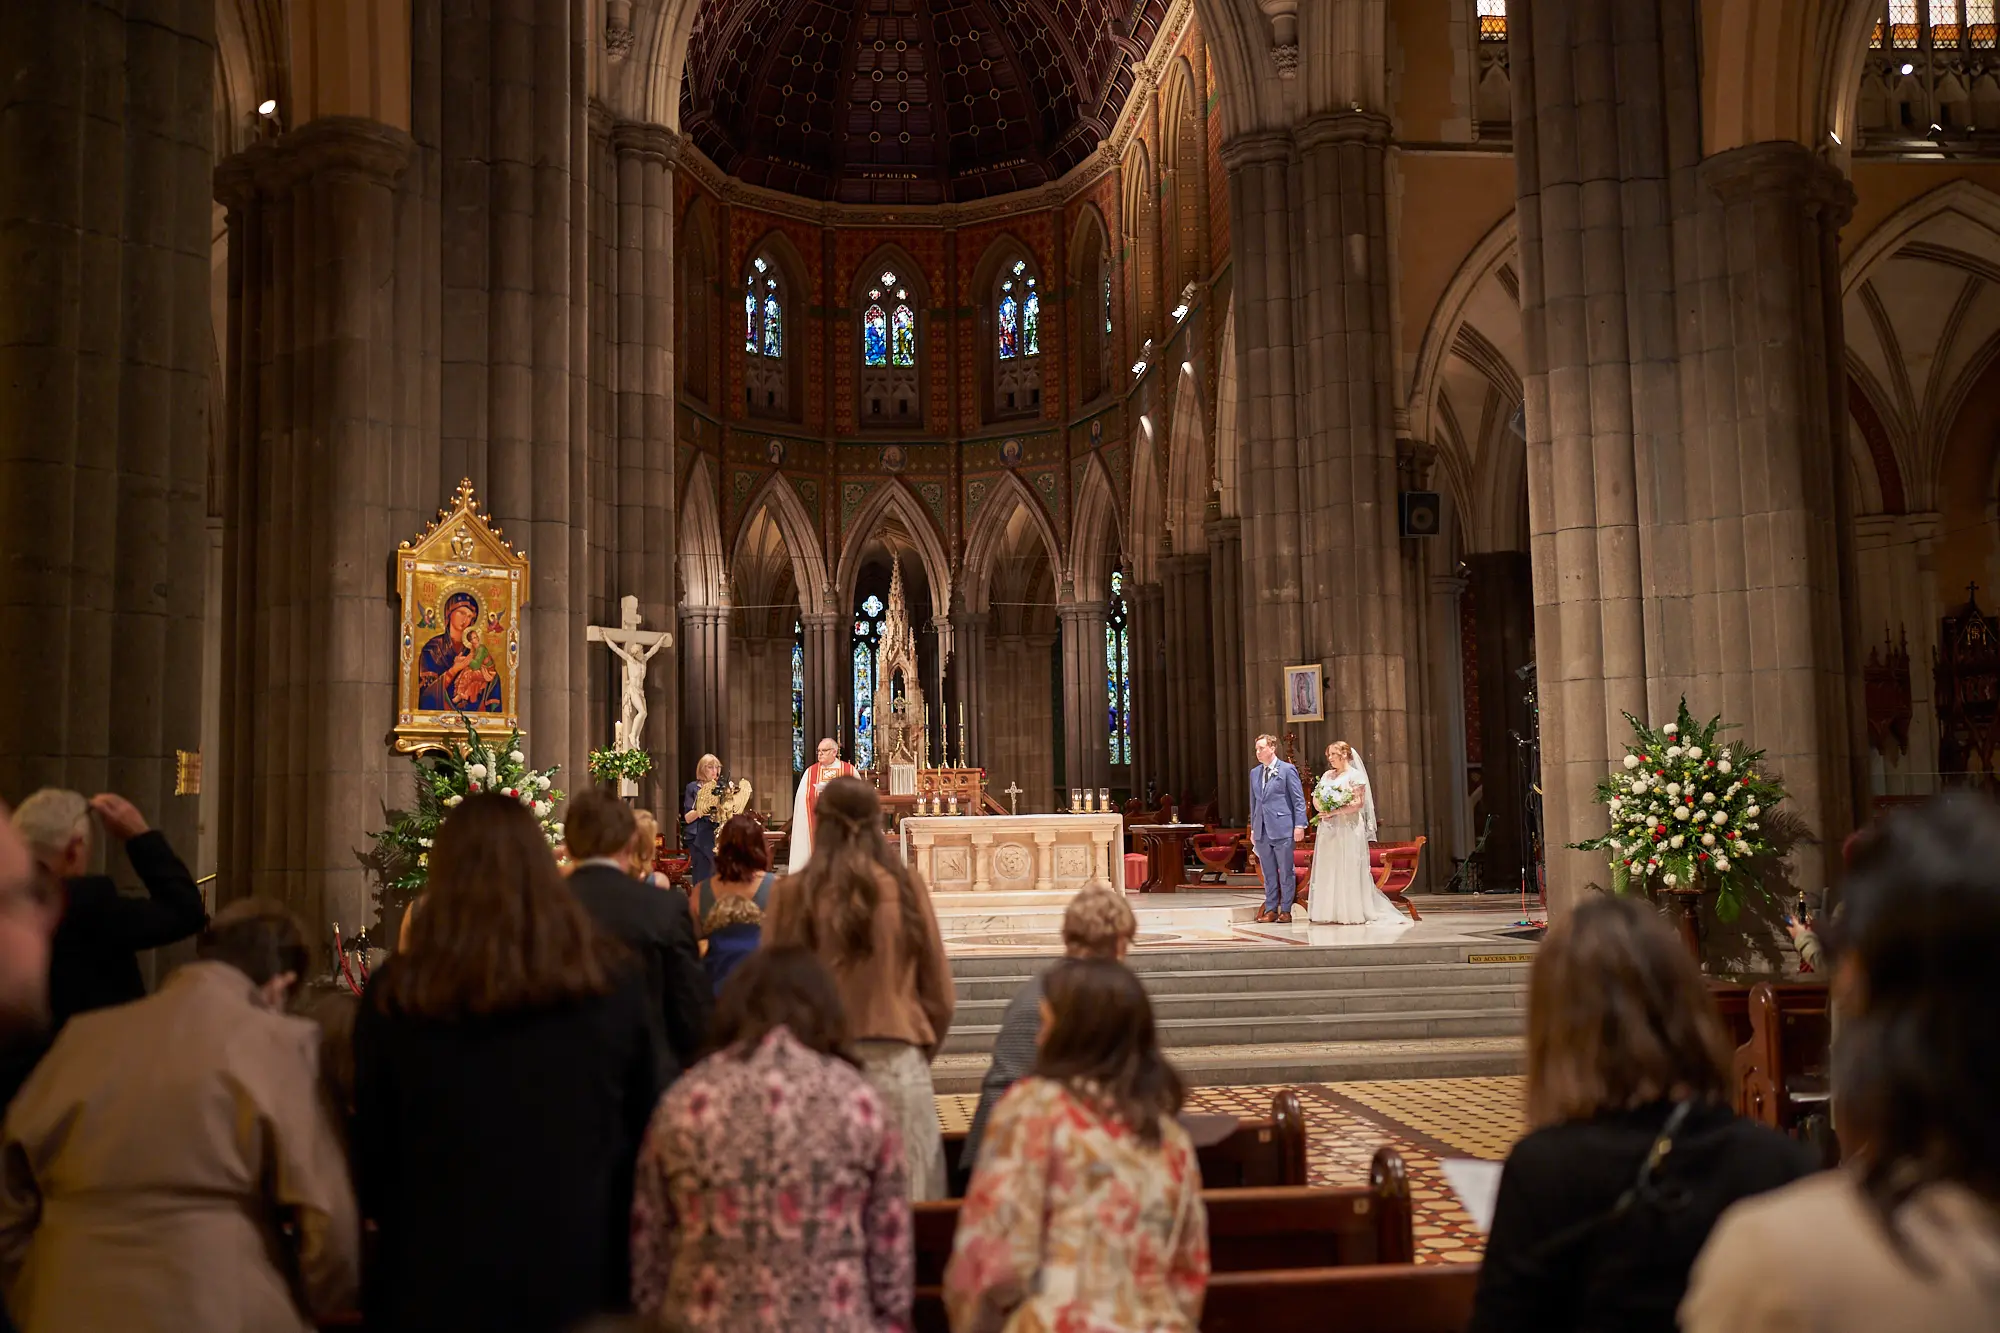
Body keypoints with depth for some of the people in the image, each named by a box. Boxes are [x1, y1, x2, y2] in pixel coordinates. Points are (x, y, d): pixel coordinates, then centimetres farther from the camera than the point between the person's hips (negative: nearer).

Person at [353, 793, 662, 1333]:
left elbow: (371, 1155, 0)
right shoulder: (614, 981, -7)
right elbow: (645, 1140, 1)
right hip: (580, 1277, 1)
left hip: (436, 1285, 0)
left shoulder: (397, 994, -9)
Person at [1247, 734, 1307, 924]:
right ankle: (1270, 909, 14)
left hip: (1283, 829, -5)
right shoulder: (1254, 773, 15)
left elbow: (1299, 799, -4)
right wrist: (1253, 827, 16)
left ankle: (1285, 910, 7)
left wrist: (1299, 825, -11)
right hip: (1262, 831, 5)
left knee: (1286, 871, 1)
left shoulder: (1287, 770, -2)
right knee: (1268, 873, 9)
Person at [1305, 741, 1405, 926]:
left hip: (1348, 828, -6)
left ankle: (1352, 912, -1)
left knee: (1347, 870, -5)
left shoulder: (1354, 775, -3)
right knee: (1327, 871, 3)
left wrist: (1335, 811, -17)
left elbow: (1358, 803, -12)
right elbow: (1316, 799, 14)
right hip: (1328, 829, 6)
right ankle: (1330, 913, 5)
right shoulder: (1327, 775, 16)